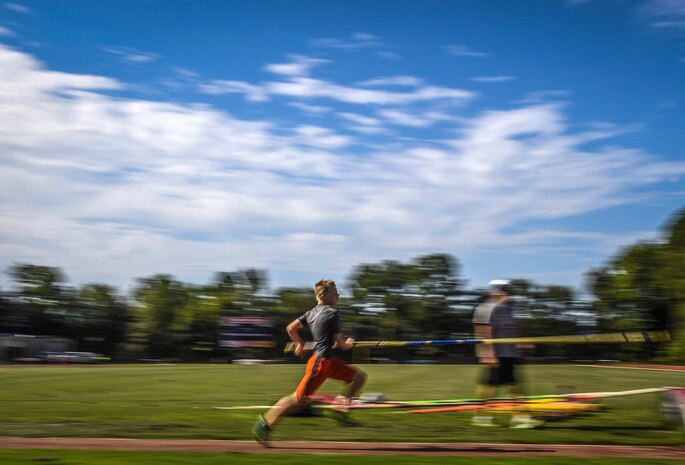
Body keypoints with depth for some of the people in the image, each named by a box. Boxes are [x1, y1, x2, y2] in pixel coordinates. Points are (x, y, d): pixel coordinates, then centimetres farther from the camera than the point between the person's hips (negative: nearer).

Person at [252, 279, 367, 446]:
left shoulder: (312, 312, 13)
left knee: (360, 376, 9)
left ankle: (341, 410, 7)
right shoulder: (332, 313, -12)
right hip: (321, 362, -10)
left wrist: (300, 344, 30)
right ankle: (264, 425, 1)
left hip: (329, 361, 10)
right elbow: (339, 343, -10)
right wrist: (348, 345, 12)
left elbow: (290, 328, 15)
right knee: (299, 398, -6)